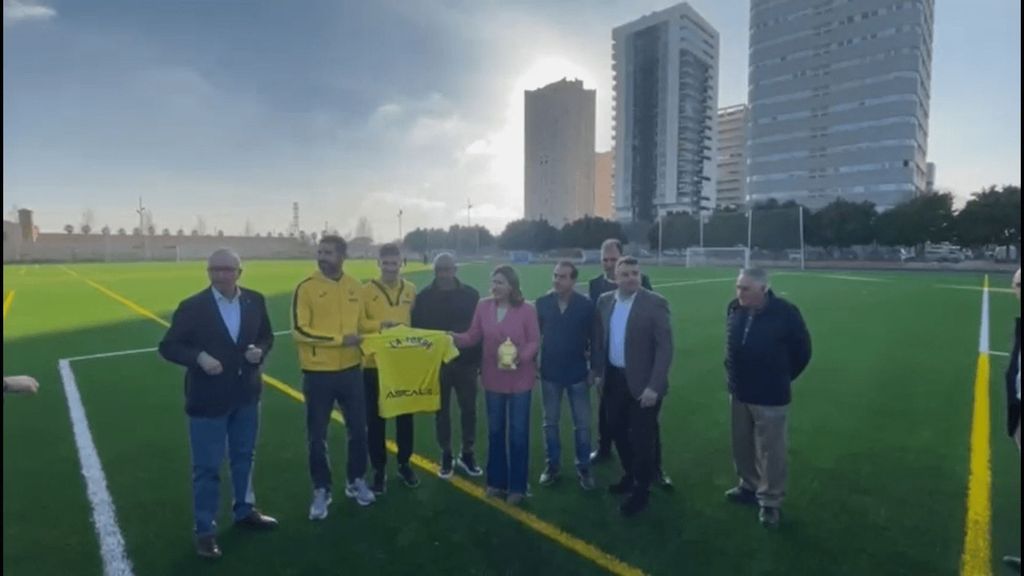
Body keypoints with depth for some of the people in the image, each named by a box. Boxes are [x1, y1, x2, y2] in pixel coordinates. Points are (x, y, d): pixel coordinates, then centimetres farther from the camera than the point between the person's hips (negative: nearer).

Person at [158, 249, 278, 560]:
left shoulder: (255, 301, -3)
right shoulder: (192, 307, -13)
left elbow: (266, 335, 8)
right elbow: (168, 346, -8)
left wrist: (260, 351, -13)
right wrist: (198, 357, -25)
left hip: (246, 394, 4)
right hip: (208, 399, -4)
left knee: (244, 456, 21)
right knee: (207, 467, 7)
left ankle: (244, 510, 41)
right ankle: (205, 529, 25)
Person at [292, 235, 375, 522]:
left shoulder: (355, 286, 2)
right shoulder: (306, 288, -10)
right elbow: (300, 331, -14)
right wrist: (340, 339, -18)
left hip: (351, 370, 3)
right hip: (317, 373, -3)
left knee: (358, 429, 14)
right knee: (317, 437, 9)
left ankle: (356, 482, 34)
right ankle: (321, 491, 28)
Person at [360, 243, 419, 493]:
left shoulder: (411, 290, 4)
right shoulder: (366, 290, -5)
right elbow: (357, 323, -9)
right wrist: (379, 325, -24)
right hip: (374, 364, -2)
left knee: (405, 416, 13)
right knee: (376, 419, 7)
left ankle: (404, 464, 32)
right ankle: (379, 470, 24)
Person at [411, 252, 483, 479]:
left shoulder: (471, 294, -2)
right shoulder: (424, 297, -1)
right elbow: (416, 330, 0)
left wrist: (480, 360, -2)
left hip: (466, 363, 0)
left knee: (468, 409, 8)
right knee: (441, 411, 11)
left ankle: (467, 454, 27)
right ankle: (446, 455, 27)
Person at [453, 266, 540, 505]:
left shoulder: (527, 310, -12)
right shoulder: (483, 306, -3)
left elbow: (535, 342, -10)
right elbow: (473, 336, -3)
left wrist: (520, 357, -26)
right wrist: (453, 338, -19)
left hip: (520, 379, -3)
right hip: (493, 378, 3)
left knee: (518, 433, 7)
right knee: (495, 431, 16)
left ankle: (517, 486, 24)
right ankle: (497, 481, 34)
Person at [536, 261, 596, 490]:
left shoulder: (586, 305, -10)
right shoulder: (542, 303, -6)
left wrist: (594, 368, -2)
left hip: (577, 373, -1)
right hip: (550, 373, 2)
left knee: (582, 423, 8)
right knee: (550, 422, 13)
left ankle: (583, 467, 25)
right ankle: (553, 465, 29)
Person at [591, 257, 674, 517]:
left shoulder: (655, 303, -14)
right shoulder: (604, 301, 2)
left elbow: (665, 347, -15)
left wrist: (654, 386, -19)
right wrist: (598, 371, 7)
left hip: (642, 383, -5)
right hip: (614, 379, 5)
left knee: (642, 438, 7)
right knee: (618, 431, 18)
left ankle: (641, 490, 27)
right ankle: (630, 475, 42)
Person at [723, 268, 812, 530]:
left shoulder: (785, 313, -18)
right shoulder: (735, 309, -5)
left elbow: (802, 351, -3)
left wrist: (780, 378, 5)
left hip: (770, 397, -5)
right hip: (739, 393, 5)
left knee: (770, 452, 5)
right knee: (742, 447, 18)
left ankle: (771, 502, 21)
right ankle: (749, 487, 38)